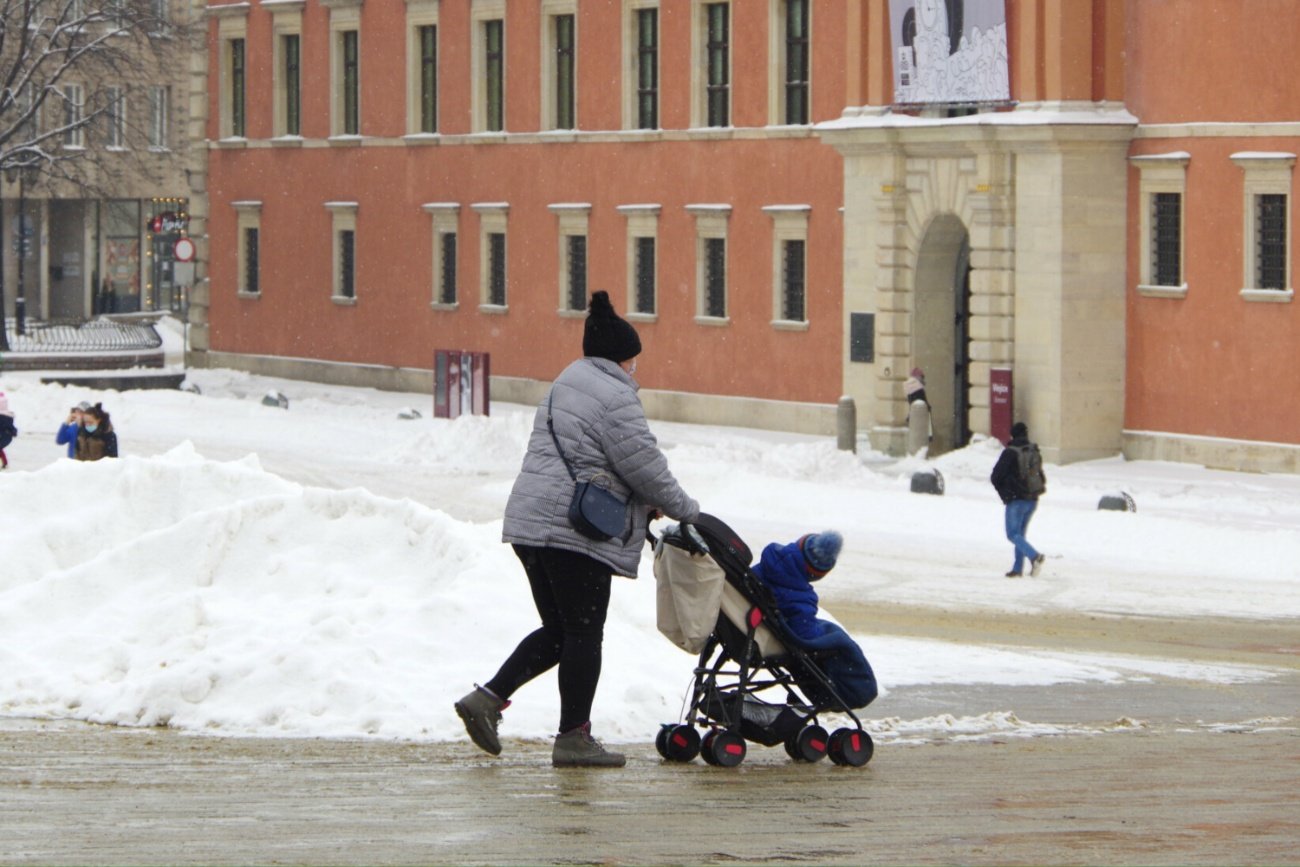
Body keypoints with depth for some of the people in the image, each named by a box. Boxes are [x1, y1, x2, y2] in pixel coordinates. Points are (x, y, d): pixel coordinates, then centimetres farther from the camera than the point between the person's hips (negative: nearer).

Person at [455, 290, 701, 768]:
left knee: (558, 630, 16)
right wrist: (684, 509, 4)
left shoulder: (563, 388, 21)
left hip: (531, 523, 9)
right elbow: (645, 465, -11)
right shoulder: (615, 397, -11)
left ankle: (488, 698, 7)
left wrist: (644, 504, 19)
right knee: (583, 634, 0)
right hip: (576, 530, -9)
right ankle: (573, 737, 4)